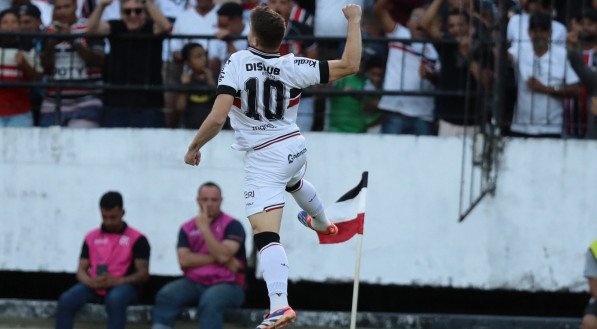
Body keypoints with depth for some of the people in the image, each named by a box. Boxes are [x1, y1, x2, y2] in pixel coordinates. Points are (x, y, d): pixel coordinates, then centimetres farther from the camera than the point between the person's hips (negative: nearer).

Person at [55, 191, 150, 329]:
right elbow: (81, 270, 11)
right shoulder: (91, 237, 15)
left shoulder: (137, 239, 3)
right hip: (94, 287, 3)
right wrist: (90, 281, -15)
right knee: (66, 300, -26)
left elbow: (143, 274, -4)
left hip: (122, 286, -3)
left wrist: (117, 281, -21)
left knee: (115, 299, -40)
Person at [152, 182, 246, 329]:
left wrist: (204, 228, -13)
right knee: (166, 295, -25)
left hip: (226, 284, -4)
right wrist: (215, 258, -11)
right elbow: (184, 260, -4)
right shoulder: (187, 228, 10)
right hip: (194, 283, 4)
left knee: (210, 301, -37)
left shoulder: (232, 225, -1)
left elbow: (223, 255, -16)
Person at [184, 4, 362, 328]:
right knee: (294, 182, 41)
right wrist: (354, 21, 6)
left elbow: (217, 118, -22)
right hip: (295, 147, 5)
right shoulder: (293, 67, -9)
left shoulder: (237, 63, -17)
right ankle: (322, 223, 71)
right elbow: (350, 65, -7)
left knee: (265, 235, -12)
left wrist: (194, 147, -5)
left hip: (263, 158, -5)